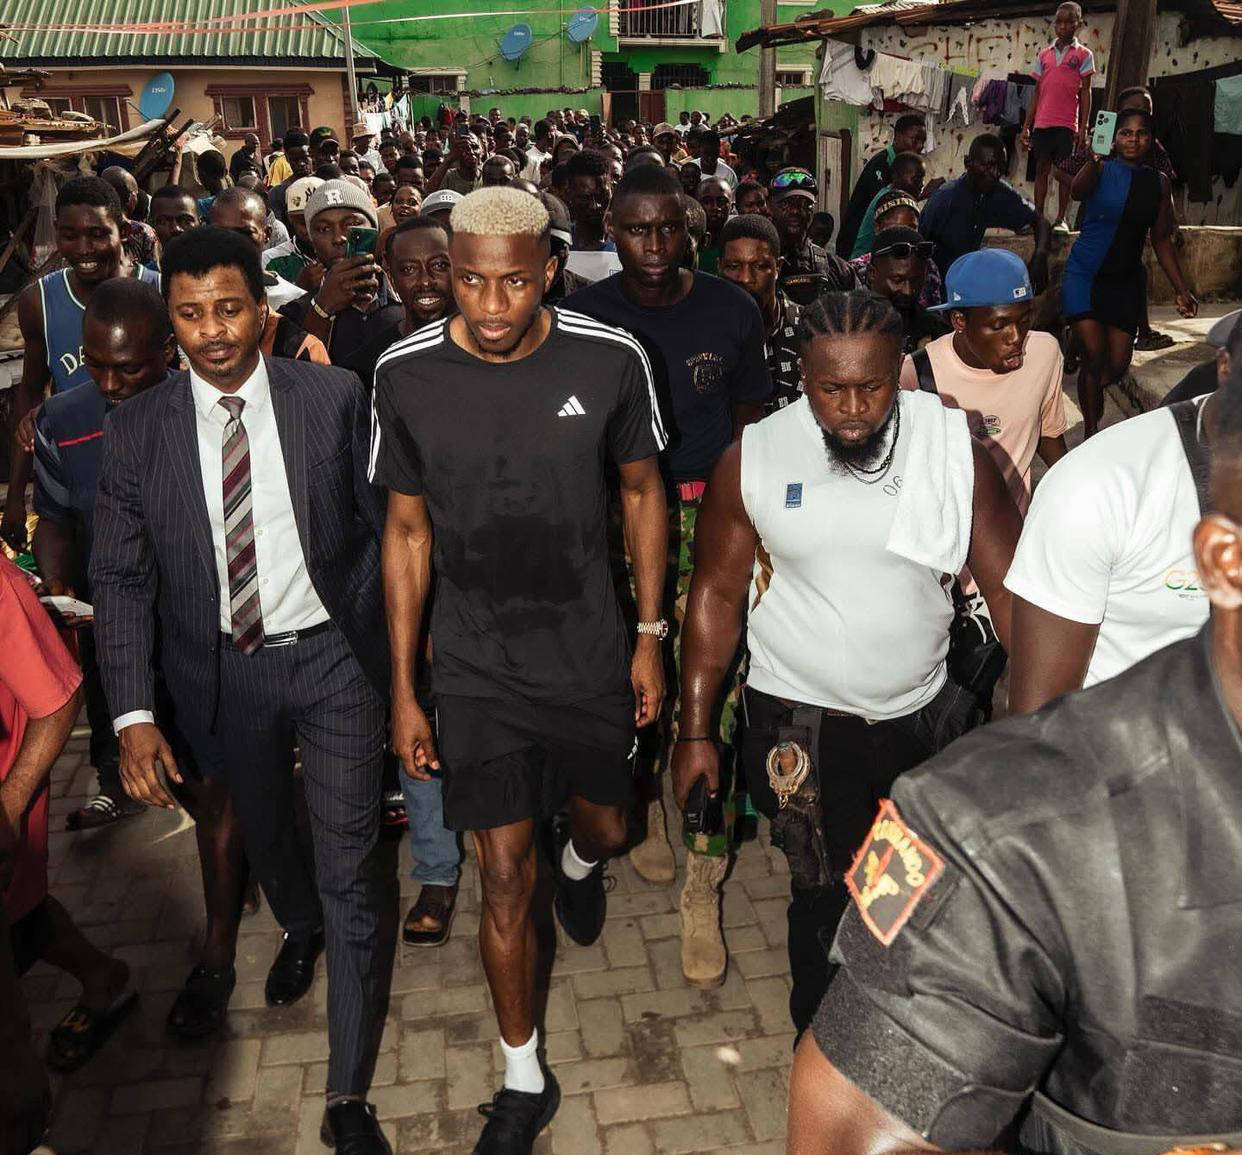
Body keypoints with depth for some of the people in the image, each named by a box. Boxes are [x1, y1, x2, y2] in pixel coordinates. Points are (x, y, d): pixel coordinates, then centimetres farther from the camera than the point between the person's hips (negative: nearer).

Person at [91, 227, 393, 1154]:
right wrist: (134, 713, -12)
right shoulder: (136, 430, -6)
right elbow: (122, 578, -5)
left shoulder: (335, 397, -9)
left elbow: (384, 525, -2)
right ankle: (300, 929, 62)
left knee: (347, 868, 2)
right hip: (222, 673, 2)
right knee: (264, 834, 26)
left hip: (334, 658, -2)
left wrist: (399, 643, -1)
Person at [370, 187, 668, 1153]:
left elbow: (643, 491, 2)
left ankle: (581, 863, 61)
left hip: (590, 658, 1)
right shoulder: (407, 376, -11)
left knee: (603, 826, 20)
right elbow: (408, 531, -2)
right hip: (475, 672, 0)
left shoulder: (610, 359, -13)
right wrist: (403, 689, 0)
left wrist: (650, 635, 3)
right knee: (505, 879, 6)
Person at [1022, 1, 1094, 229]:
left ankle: (1061, 219, 1)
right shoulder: (1044, 54, 14)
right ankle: (1039, 217, 6)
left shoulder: (1083, 54, 5)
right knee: (1041, 169, 3)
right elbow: (1037, 93, 15)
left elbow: (1085, 93, 1)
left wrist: (1083, 128, -7)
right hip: (1042, 123, 3)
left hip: (1067, 125, -3)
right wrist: (1026, 127, 9)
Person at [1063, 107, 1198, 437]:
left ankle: (1089, 392, 36)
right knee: (1094, 357, -12)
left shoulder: (1159, 183, 6)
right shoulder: (1102, 170, -6)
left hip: (1126, 280, 4)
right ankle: (1091, 433, 2)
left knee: (1118, 364, 3)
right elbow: (1077, 191, -30)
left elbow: (1161, 240, 10)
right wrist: (1093, 161, -51)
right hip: (1085, 274, -4)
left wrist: (1182, 290, 5)